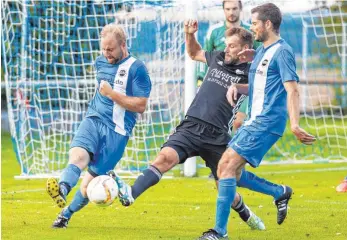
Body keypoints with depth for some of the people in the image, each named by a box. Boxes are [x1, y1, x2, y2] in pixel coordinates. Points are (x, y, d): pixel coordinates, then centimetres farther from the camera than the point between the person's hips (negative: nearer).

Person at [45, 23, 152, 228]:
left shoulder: (137, 68, -9)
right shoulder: (101, 62, 13)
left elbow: (141, 106, -13)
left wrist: (112, 94, -17)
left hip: (117, 130, -4)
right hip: (93, 119, 5)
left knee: (92, 178, -4)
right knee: (78, 155, -27)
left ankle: (67, 213, 14)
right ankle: (62, 189, -52)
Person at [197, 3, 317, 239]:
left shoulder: (282, 51, -11)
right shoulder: (261, 51, 17)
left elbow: (292, 90, -19)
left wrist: (295, 124, -31)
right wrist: (236, 87, 6)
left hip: (266, 122, -10)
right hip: (254, 121, 10)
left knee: (228, 167, -16)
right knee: (228, 169, 10)